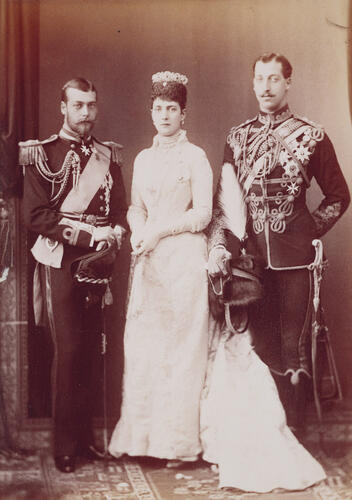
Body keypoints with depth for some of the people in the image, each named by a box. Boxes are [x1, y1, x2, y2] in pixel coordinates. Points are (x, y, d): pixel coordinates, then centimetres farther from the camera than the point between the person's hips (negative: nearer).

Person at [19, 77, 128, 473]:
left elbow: (121, 209, 15)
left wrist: (114, 233, -7)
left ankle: (86, 436, 16)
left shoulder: (107, 156, 14)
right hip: (61, 262, -4)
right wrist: (87, 235, -14)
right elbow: (35, 215, -7)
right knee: (68, 349, -7)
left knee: (91, 350, 6)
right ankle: (65, 445, 4)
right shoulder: (42, 154, 1)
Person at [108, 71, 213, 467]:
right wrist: (137, 231, -3)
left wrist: (159, 231, -11)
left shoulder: (195, 157, -1)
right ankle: (144, 435, 11)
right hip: (149, 259, 5)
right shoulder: (143, 159, 16)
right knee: (143, 343, 3)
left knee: (181, 344, -3)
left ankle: (178, 441, 3)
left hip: (184, 258, -5)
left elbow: (203, 214, -6)